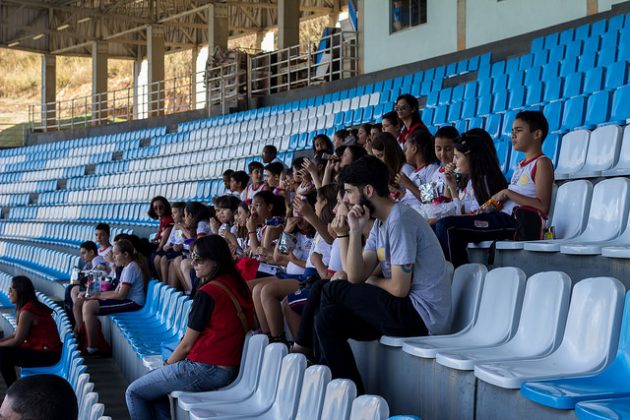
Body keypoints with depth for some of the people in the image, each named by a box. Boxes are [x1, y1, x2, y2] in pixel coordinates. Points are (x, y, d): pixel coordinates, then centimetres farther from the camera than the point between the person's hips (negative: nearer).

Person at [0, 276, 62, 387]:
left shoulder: (26, 311, -19)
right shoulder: (33, 306, 11)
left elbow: (17, 341, -14)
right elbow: (16, 334, 13)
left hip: (46, 355, -10)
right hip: (46, 350, 10)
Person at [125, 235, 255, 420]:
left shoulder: (208, 293, -17)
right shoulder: (237, 285, 6)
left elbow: (186, 344, -11)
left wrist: (167, 365, 8)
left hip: (205, 370, -9)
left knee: (134, 392, 5)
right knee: (152, 382, 25)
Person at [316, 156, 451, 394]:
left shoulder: (400, 220, -15)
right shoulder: (380, 223, 15)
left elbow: (399, 288, -18)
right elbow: (355, 276, 4)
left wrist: (373, 281, 3)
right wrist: (354, 231, -5)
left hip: (422, 316, -9)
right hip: (406, 311, 9)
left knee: (332, 291, -7)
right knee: (328, 317, 0)